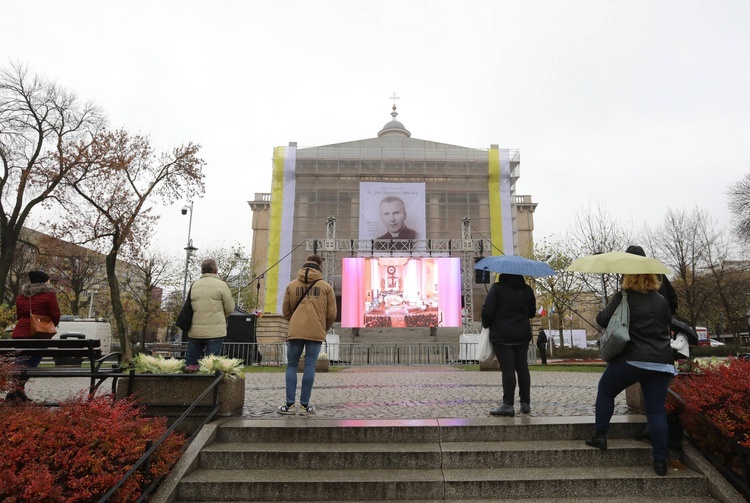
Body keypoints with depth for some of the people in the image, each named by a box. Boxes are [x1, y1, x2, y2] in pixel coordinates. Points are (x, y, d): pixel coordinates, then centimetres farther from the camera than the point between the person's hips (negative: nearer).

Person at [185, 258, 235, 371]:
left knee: (190, 364, 14)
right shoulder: (221, 285, -6)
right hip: (215, 331, -4)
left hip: (195, 331, 4)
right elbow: (230, 308, -3)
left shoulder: (194, 285, 7)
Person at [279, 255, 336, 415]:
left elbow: (285, 311, 12)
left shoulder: (291, 285, 7)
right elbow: (332, 314, 4)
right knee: (310, 367, 3)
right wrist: (324, 329, 21)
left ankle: (290, 404, 6)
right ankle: (304, 405, 5)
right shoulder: (326, 287, 4)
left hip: (295, 331, 1)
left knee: (291, 366, 9)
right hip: (316, 333, -1)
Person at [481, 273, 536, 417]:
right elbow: (532, 313, 16)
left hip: (502, 335, -5)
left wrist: (486, 324, 3)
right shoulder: (527, 290, 7)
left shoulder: (497, 288, -11)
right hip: (523, 335, 5)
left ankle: (508, 405, -5)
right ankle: (525, 403, 18)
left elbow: (487, 311, -15)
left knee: (507, 369, -5)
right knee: (522, 367, 12)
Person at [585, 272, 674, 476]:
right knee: (656, 409, 7)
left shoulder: (623, 298, -5)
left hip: (631, 359, -4)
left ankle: (600, 435, 16)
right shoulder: (662, 301, 11)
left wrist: (601, 312, 12)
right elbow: (668, 323, 24)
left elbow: (603, 319, -9)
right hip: (661, 362, 5)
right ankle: (660, 460, 8)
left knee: (605, 390, 16)